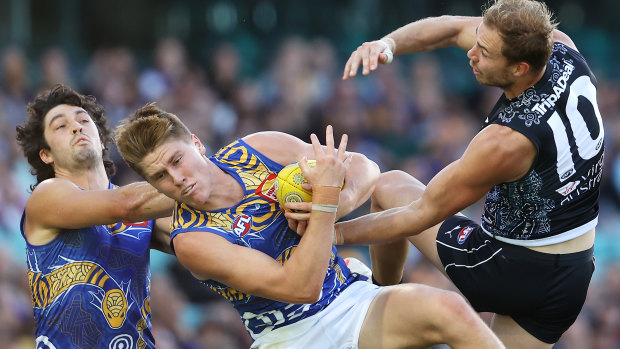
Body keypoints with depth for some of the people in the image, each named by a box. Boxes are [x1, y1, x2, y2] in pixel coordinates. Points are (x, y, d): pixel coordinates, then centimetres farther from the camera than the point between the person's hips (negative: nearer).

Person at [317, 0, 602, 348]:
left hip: (511, 273, -7)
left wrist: (328, 232, -13)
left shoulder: (504, 141, -30)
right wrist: (388, 44, -17)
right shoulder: (559, 46, -11)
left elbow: (422, 215, -18)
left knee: (390, 186, 15)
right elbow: (455, 28, 0)